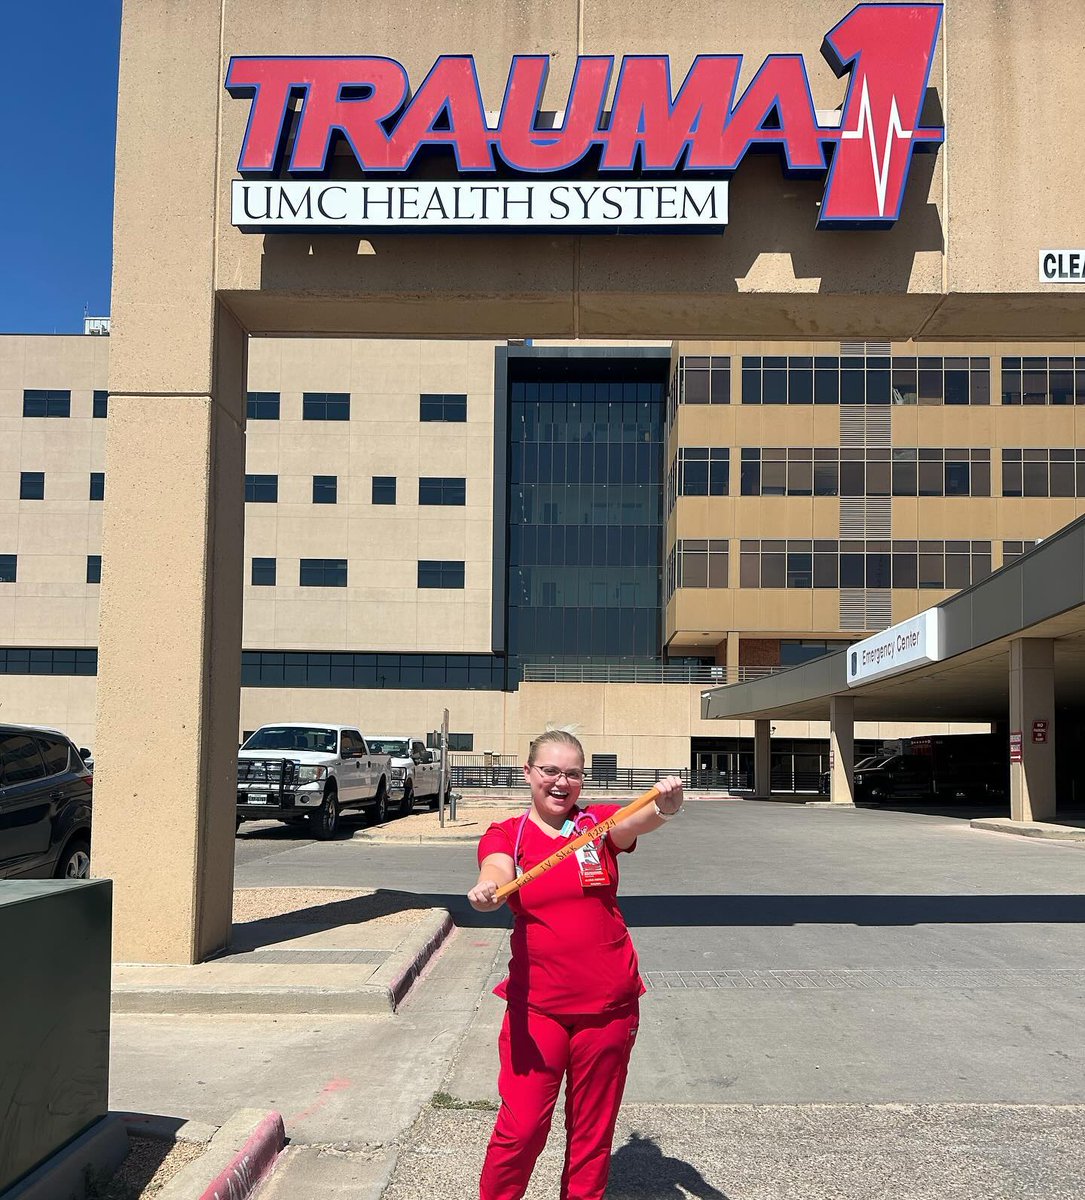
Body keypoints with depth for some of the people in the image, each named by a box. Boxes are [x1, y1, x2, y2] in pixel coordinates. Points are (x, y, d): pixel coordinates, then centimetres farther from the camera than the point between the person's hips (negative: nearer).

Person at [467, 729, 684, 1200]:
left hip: (609, 1003, 1)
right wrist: (487, 889, -46)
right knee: (520, 1129, -3)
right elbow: (496, 870, -22)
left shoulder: (599, 822, 1)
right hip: (536, 1004, -1)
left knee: (592, 1130, 12)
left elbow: (638, 821, -22)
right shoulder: (505, 834, 0)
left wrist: (664, 807, -45)